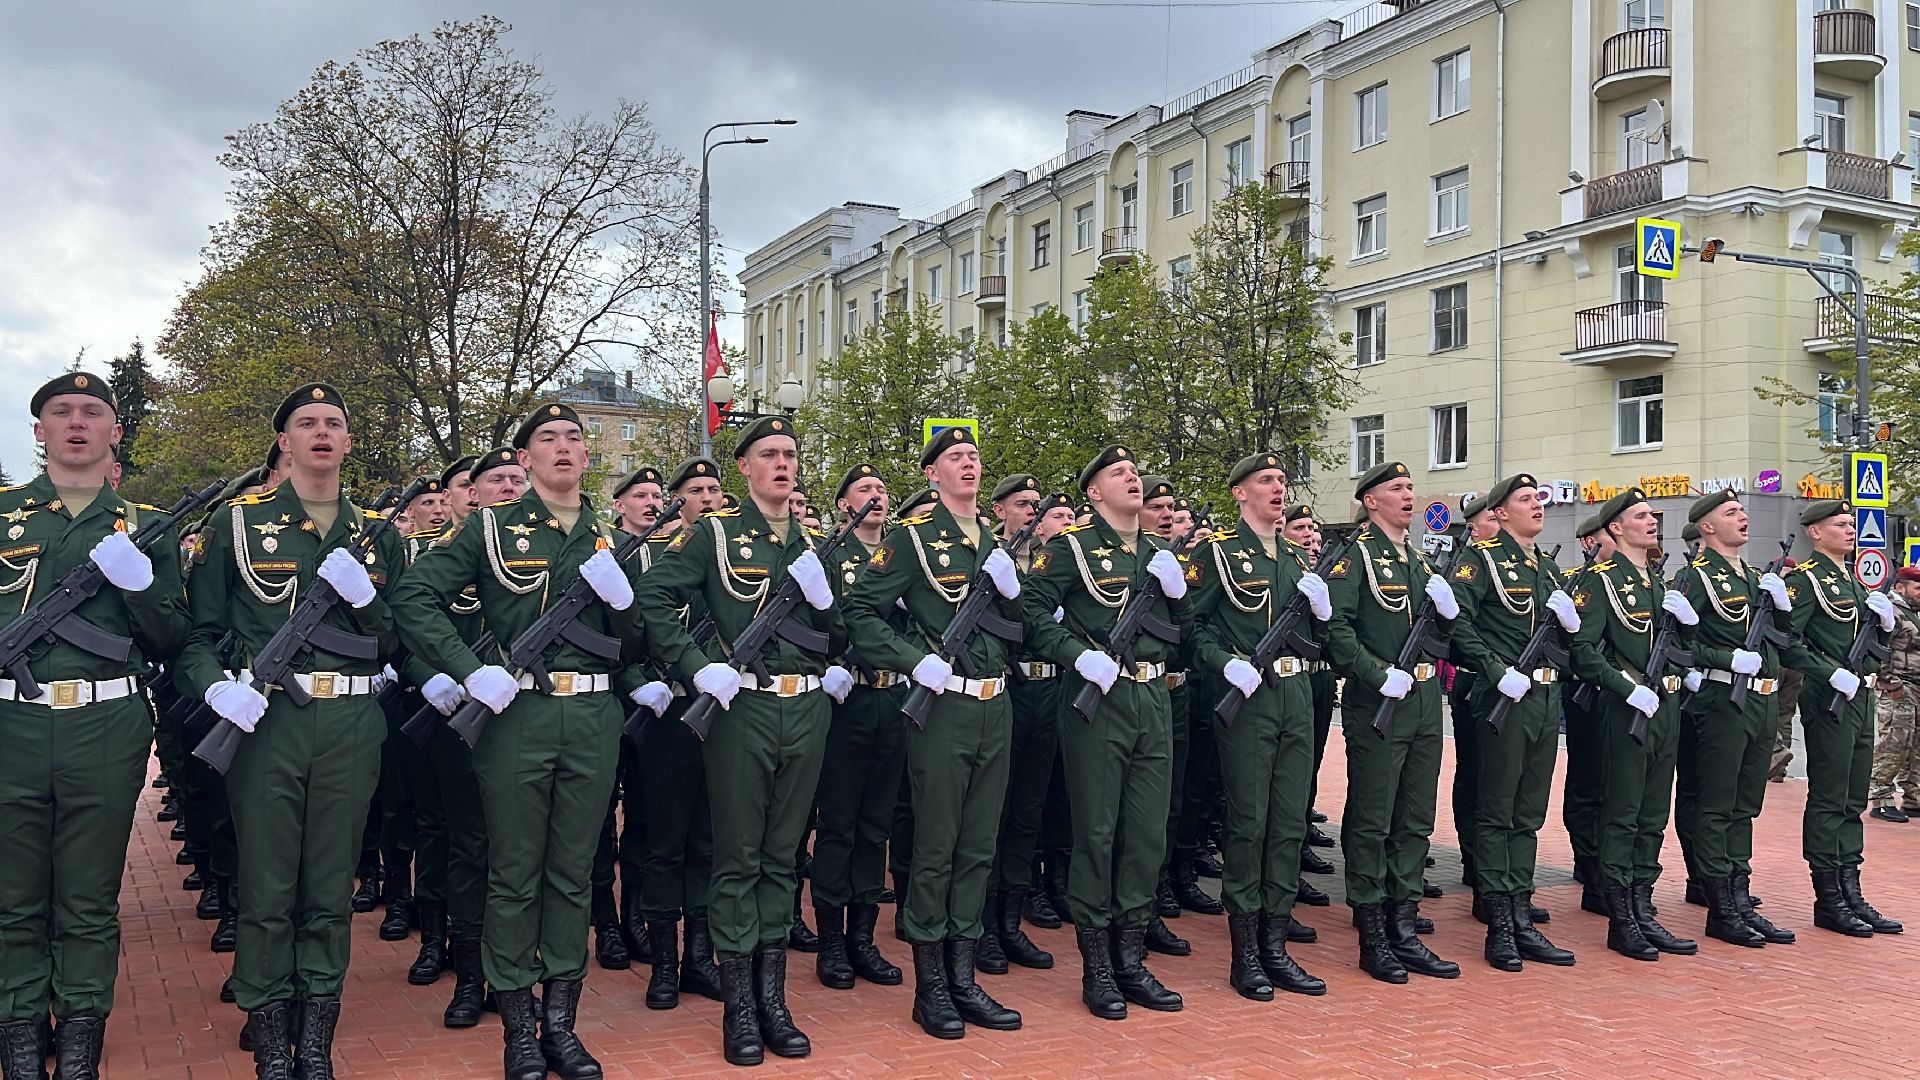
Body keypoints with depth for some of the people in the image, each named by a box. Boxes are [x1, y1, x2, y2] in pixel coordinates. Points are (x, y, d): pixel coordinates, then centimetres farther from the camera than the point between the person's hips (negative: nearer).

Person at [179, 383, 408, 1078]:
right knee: (266, 891, 3)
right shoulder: (237, 522, 5)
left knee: (331, 890, 8)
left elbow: (399, 642, 12)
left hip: (351, 725, 2)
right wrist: (216, 686, -16)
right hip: (265, 718, -2)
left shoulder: (378, 533, 12)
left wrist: (365, 596, -7)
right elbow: (198, 632, 4)